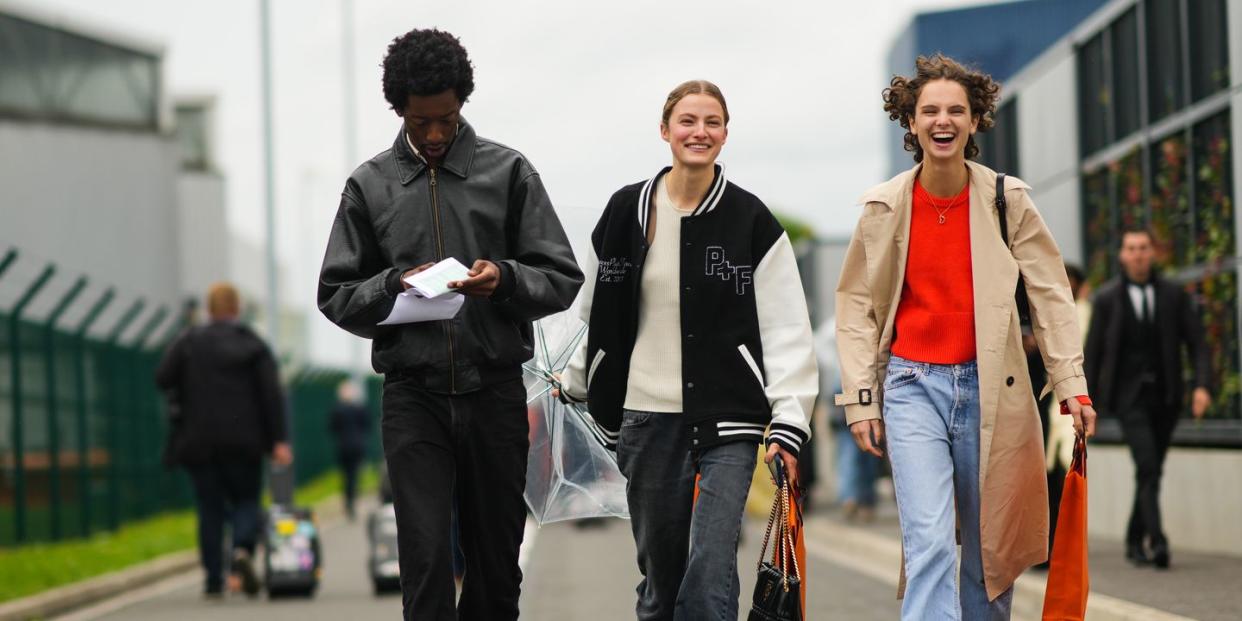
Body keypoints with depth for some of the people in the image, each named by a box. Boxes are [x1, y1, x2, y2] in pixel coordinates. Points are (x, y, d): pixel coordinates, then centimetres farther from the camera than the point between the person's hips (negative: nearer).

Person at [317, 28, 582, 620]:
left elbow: (563, 280, 3)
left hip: (495, 393, 1)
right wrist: (394, 285, -14)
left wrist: (505, 278, -18)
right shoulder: (369, 185, 6)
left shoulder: (508, 172, 4)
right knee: (426, 560, -9)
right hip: (413, 395, 0)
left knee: (496, 561, 7)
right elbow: (336, 296, 6)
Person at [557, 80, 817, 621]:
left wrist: (788, 424, -10)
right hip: (646, 418, 3)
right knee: (659, 569, 8)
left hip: (726, 418, -2)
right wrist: (573, 385, 23)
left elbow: (786, 329, -4)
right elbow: (598, 315, 17)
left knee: (710, 567, -13)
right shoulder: (626, 211, 5)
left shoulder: (751, 221, -1)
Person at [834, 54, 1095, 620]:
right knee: (929, 542, -14)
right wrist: (860, 399, 0)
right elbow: (855, 305, 6)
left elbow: (1049, 293, 3)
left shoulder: (1008, 200, 0)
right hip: (913, 386, -1)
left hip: (989, 387, 1)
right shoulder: (884, 207, 0)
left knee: (991, 547, 7)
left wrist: (1072, 384, -4)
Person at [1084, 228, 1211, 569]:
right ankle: (1156, 541, -26)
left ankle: (1135, 541, 25)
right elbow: (1092, 352, 2)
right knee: (1147, 467, -19)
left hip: (1165, 396, 3)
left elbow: (1196, 343, 3)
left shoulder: (1174, 295, 5)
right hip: (1129, 396, -3)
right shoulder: (1107, 298, 0)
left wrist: (1201, 386, -12)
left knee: (1152, 471, 10)